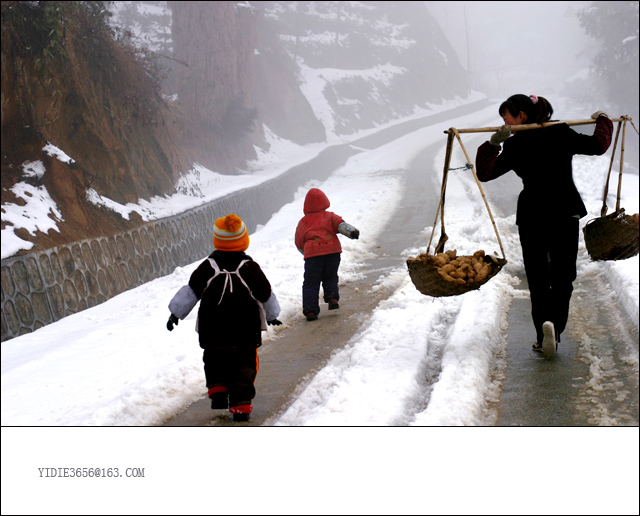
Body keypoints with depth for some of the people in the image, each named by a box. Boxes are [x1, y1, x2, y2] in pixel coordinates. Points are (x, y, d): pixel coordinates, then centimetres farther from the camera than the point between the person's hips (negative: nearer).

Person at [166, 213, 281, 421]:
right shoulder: (250, 267, -4)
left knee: (214, 360, 21)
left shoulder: (207, 267, -3)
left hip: (213, 330, 1)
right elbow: (266, 294, 7)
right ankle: (241, 404, 0)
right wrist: (272, 315, 24)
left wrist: (176, 313, 12)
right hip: (246, 330, -1)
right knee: (244, 364, 8)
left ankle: (217, 389, 0)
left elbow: (191, 291, 2)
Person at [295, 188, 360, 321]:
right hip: (333, 252, 1)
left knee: (311, 283, 4)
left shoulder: (303, 222, 17)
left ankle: (310, 310, -8)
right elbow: (340, 225, -6)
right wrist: (352, 231, -18)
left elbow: (299, 244, 21)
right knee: (330, 278, 22)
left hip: (312, 255, -1)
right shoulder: (329, 216, 15)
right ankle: (332, 297, -1)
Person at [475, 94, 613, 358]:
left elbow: (485, 172, -9)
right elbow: (598, 146, 9)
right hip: (566, 213, 2)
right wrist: (603, 121, 25)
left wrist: (493, 144, -14)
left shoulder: (515, 145, -8)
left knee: (537, 278, 9)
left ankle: (544, 325, -11)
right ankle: (555, 328, -2)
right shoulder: (562, 133, 1)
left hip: (532, 216, -2)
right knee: (562, 277, 12)